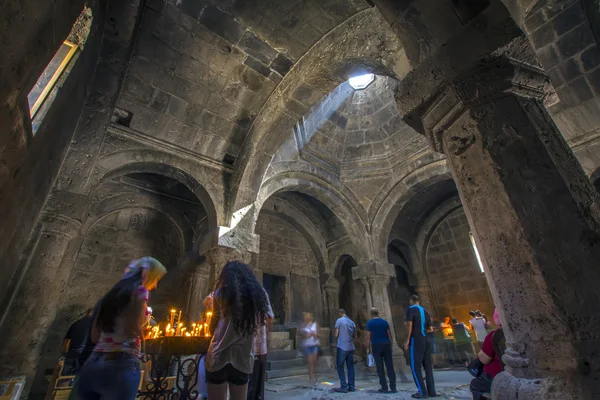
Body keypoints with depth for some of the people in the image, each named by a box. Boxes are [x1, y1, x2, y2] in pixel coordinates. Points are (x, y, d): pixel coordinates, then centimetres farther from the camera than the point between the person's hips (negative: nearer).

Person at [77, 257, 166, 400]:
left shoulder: (112, 293, 16)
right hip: (122, 365, -8)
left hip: (93, 365, 8)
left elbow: (95, 337, 18)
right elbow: (133, 330, -16)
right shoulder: (140, 290, -7)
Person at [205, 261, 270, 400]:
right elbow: (257, 325, 11)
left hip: (219, 357, -3)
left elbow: (212, 327, 3)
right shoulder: (257, 295, 6)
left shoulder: (221, 293, -3)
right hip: (243, 359, 3)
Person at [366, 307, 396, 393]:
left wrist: (369, 348, 1)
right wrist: (390, 346, 12)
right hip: (386, 344, 3)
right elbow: (390, 335, 5)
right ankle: (393, 387, 4)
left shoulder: (370, 323, -3)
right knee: (390, 366, 5)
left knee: (380, 367, 3)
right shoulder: (385, 322, 6)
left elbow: (368, 336, -6)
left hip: (376, 345, -3)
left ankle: (384, 387, 4)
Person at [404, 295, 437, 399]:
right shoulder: (425, 311, 14)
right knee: (428, 366, 12)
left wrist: (407, 340, -12)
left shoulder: (410, 309, -7)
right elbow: (430, 328, 19)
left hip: (416, 340, -7)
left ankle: (422, 391, -3)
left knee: (415, 366, -1)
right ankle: (431, 391, 14)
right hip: (425, 340, 7)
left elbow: (409, 324, -17)